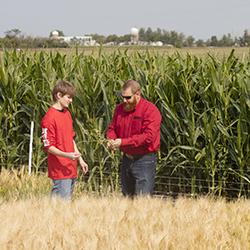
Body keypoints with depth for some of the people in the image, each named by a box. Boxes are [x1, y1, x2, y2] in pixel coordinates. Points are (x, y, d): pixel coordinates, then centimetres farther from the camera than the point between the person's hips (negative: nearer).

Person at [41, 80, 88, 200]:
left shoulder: (67, 113, 13)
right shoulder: (49, 118, -14)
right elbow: (48, 147, -15)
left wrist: (80, 159, 21)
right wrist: (66, 155, -26)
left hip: (71, 169, 9)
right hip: (60, 171, -9)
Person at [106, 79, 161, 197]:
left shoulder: (150, 110, -14)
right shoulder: (120, 109, 7)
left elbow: (148, 136, -23)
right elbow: (112, 128, 17)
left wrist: (123, 142, -24)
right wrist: (111, 139, -8)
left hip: (144, 160, -7)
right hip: (126, 159, 7)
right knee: (127, 196, 14)